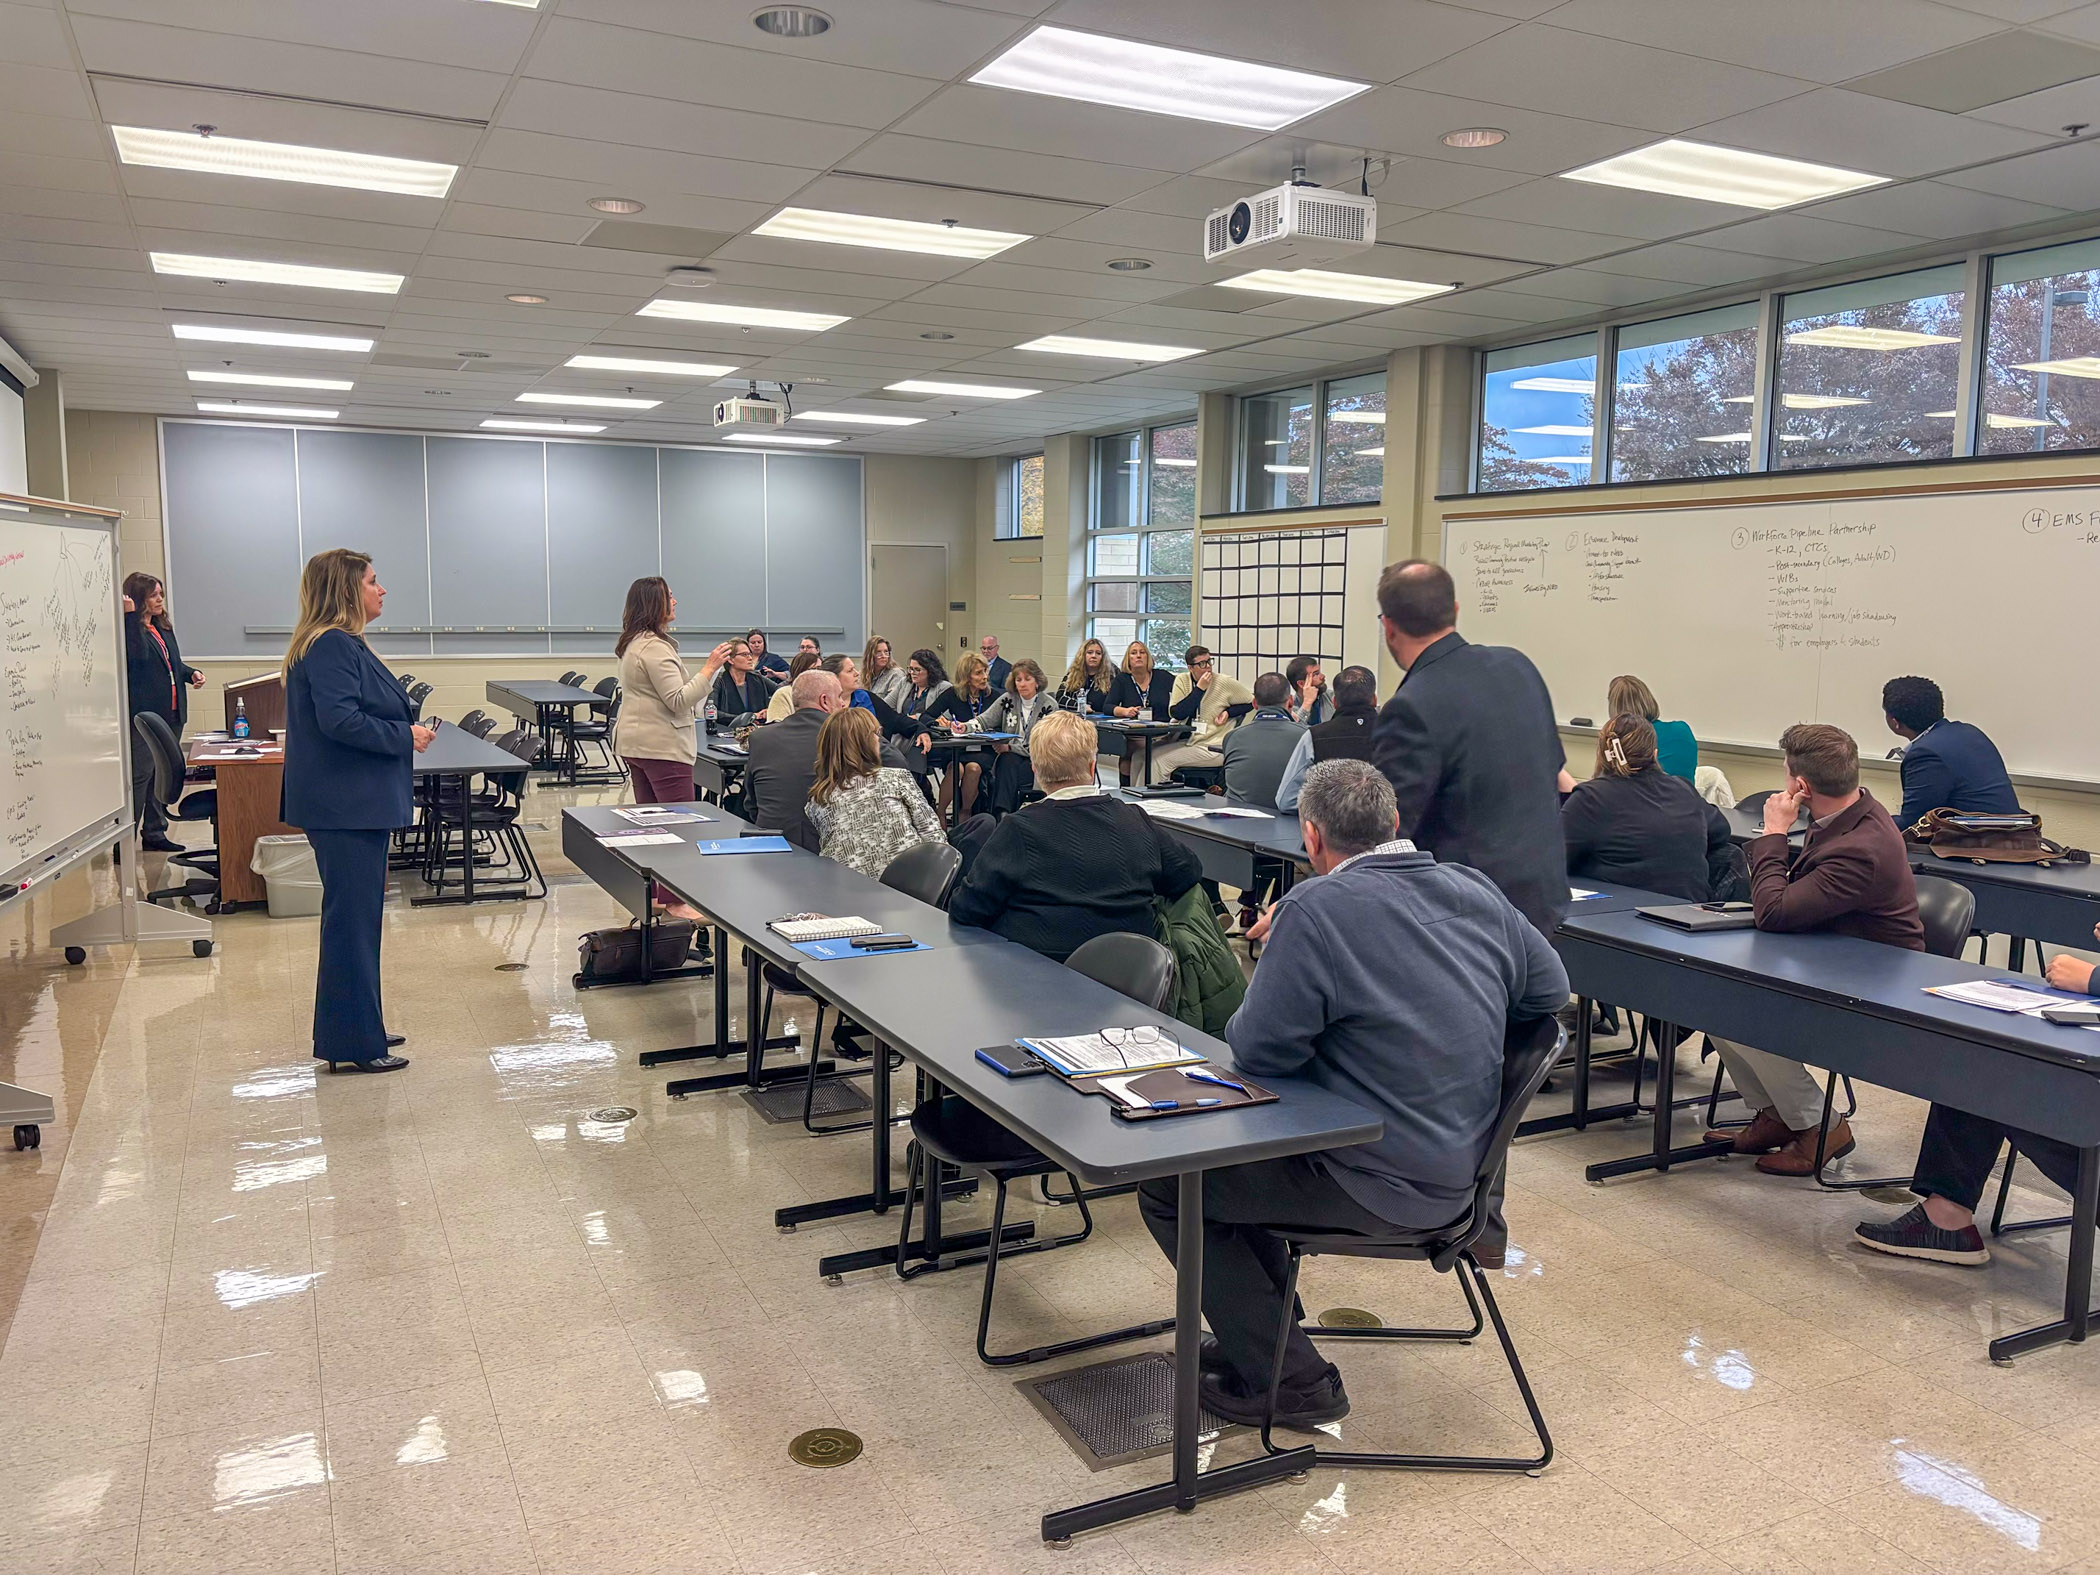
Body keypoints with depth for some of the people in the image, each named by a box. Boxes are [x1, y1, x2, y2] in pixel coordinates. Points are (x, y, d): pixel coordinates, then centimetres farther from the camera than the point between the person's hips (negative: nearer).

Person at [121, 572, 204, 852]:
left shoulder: (164, 627, 16)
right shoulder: (132, 628, -10)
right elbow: (138, 655, -29)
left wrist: (191, 674, 7)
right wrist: (131, 616, -28)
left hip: (171, 713, 9)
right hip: (144, 714, -9)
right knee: (140, 775, -7)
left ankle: (154, 833, 22)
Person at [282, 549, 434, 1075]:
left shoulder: (343, 645, 17)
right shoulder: (330, 647, -16)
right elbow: (340, 721, -26)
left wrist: (407, 730, 9)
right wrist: (406, 737, -17)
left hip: (357, 805, 11)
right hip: (344, 807, -11)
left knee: (356, 915, 17)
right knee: (351, 919, -6)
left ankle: (358, 1027, 27)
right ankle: (351, 1043, 1)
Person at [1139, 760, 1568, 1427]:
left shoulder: (1315, 909, -22)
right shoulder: (1475, 889, 0)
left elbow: (1258, 1051, -18)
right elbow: (1550, 988, 13)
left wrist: (1274, 963, 1)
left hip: (1384, 1185, -9)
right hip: (1461, 1163, 9)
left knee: (1165, 1187, 4)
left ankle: (1291, 1381, 13)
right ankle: (1265, 1333, 36)